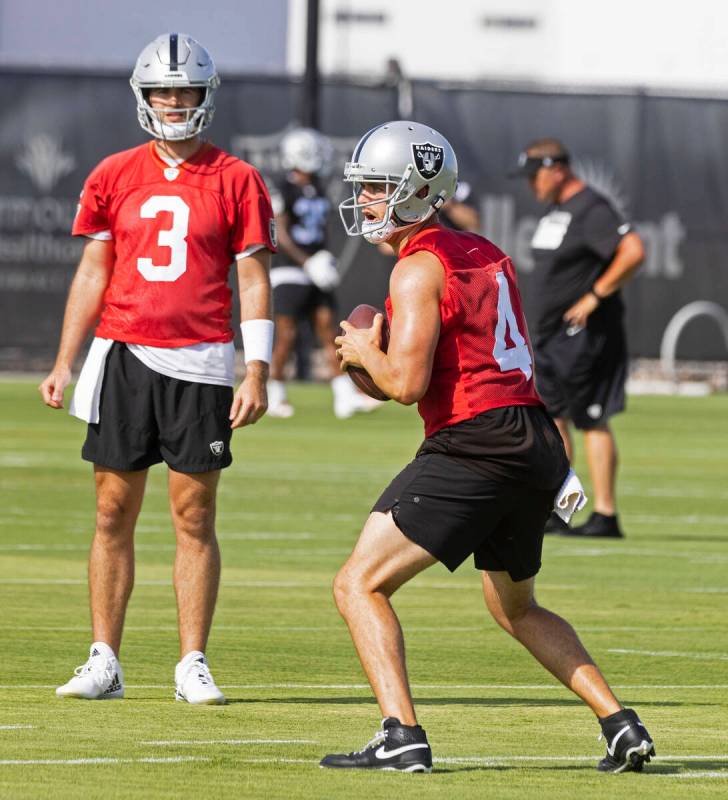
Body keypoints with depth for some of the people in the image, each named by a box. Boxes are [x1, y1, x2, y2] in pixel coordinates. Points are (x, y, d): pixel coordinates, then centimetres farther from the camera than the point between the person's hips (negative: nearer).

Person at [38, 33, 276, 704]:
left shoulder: (236, 182, 2)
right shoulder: (115, 177, 8)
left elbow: (254, 282, 1)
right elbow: (92, 274, 12)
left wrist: (257, 374, -7)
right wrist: (63, 365, 7)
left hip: (200, 363, -2)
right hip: (123, 356, 2)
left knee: (194, 514, -1)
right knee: (114, 512, 3)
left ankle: (193, 665, 4)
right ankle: (104, 661, 7)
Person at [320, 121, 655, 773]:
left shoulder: (418, 271, -9)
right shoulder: (487, 254, 18)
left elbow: (407, 384, -16)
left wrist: (364, 352, 2)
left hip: (474, 448, -9)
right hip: (538, 444, 9)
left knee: (360, 584, -5)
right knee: (516, 609, 28)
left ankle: (403, 737, -18)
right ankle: (622, 725, 19)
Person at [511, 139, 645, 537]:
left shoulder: (591, 209, -15)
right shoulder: (553, 210, 16)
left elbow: (633, 251, -26)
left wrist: (595, 297, -22)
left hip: (585, 335, -10)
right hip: (550, 333, 10)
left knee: (592, 421, -8)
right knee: (552, 418, 9)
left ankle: (605, 516, -6)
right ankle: (555, 514, 13)